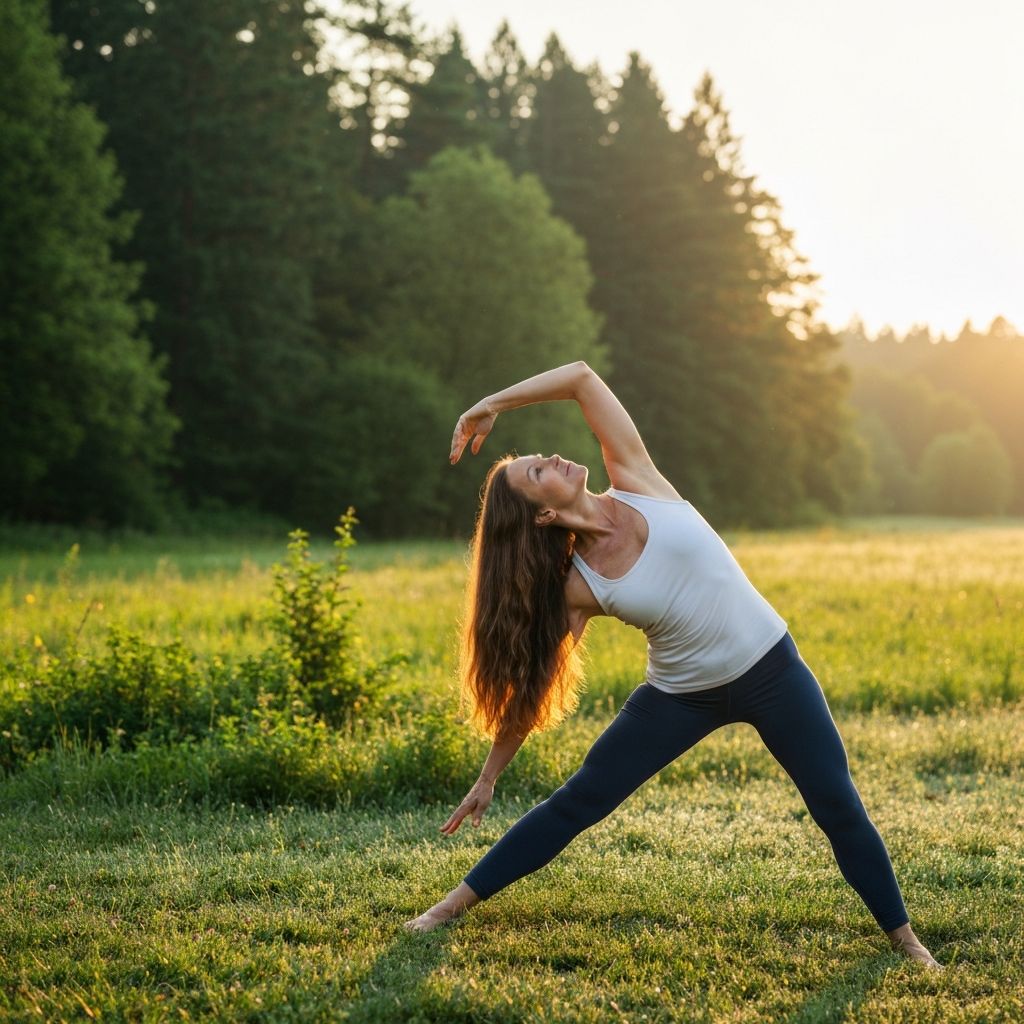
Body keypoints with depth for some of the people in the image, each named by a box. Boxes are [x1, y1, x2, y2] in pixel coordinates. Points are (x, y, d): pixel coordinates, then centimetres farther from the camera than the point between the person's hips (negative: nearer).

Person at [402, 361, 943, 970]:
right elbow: (531, 688, -5)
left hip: (772, 668, 1)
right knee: (575, 804, 2)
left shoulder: (636, 482, -14)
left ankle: (904, 938, 20)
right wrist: (488, 779, 0)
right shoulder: (574, 587, -14)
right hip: (682, 696, 0)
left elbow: (582, 376, -16)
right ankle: (455, 905, 14)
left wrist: (490, 406, -13)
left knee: (839, 807, 3)